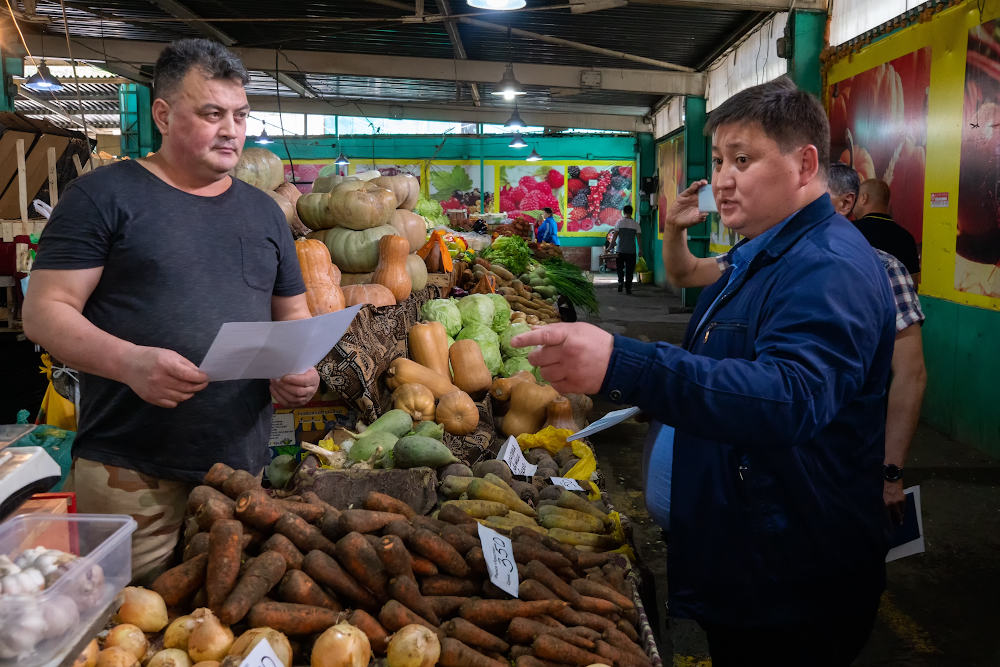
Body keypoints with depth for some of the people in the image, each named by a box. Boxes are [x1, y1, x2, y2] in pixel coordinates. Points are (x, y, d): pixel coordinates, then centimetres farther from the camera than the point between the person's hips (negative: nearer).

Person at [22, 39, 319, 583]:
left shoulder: (263, 210, 15)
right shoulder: (103, 195, 0)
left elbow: (293, 315, 20)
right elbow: (45, 310, -4)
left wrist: (300, 370, -2)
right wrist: (128, 361, -23)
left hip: (243, 467, 5)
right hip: (130, 475, -4)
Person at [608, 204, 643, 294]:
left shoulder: (620, 222, -5)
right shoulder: (636, 224, 0)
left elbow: (614, 236, -5)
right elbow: (639, 238, 1)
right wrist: (640, 250, 8)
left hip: (621, 250, -1)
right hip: (631, 251, 1)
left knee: (620, 268, 16)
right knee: (629, 270, 6)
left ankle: (621, 281, -5)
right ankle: (628, 288, 4)